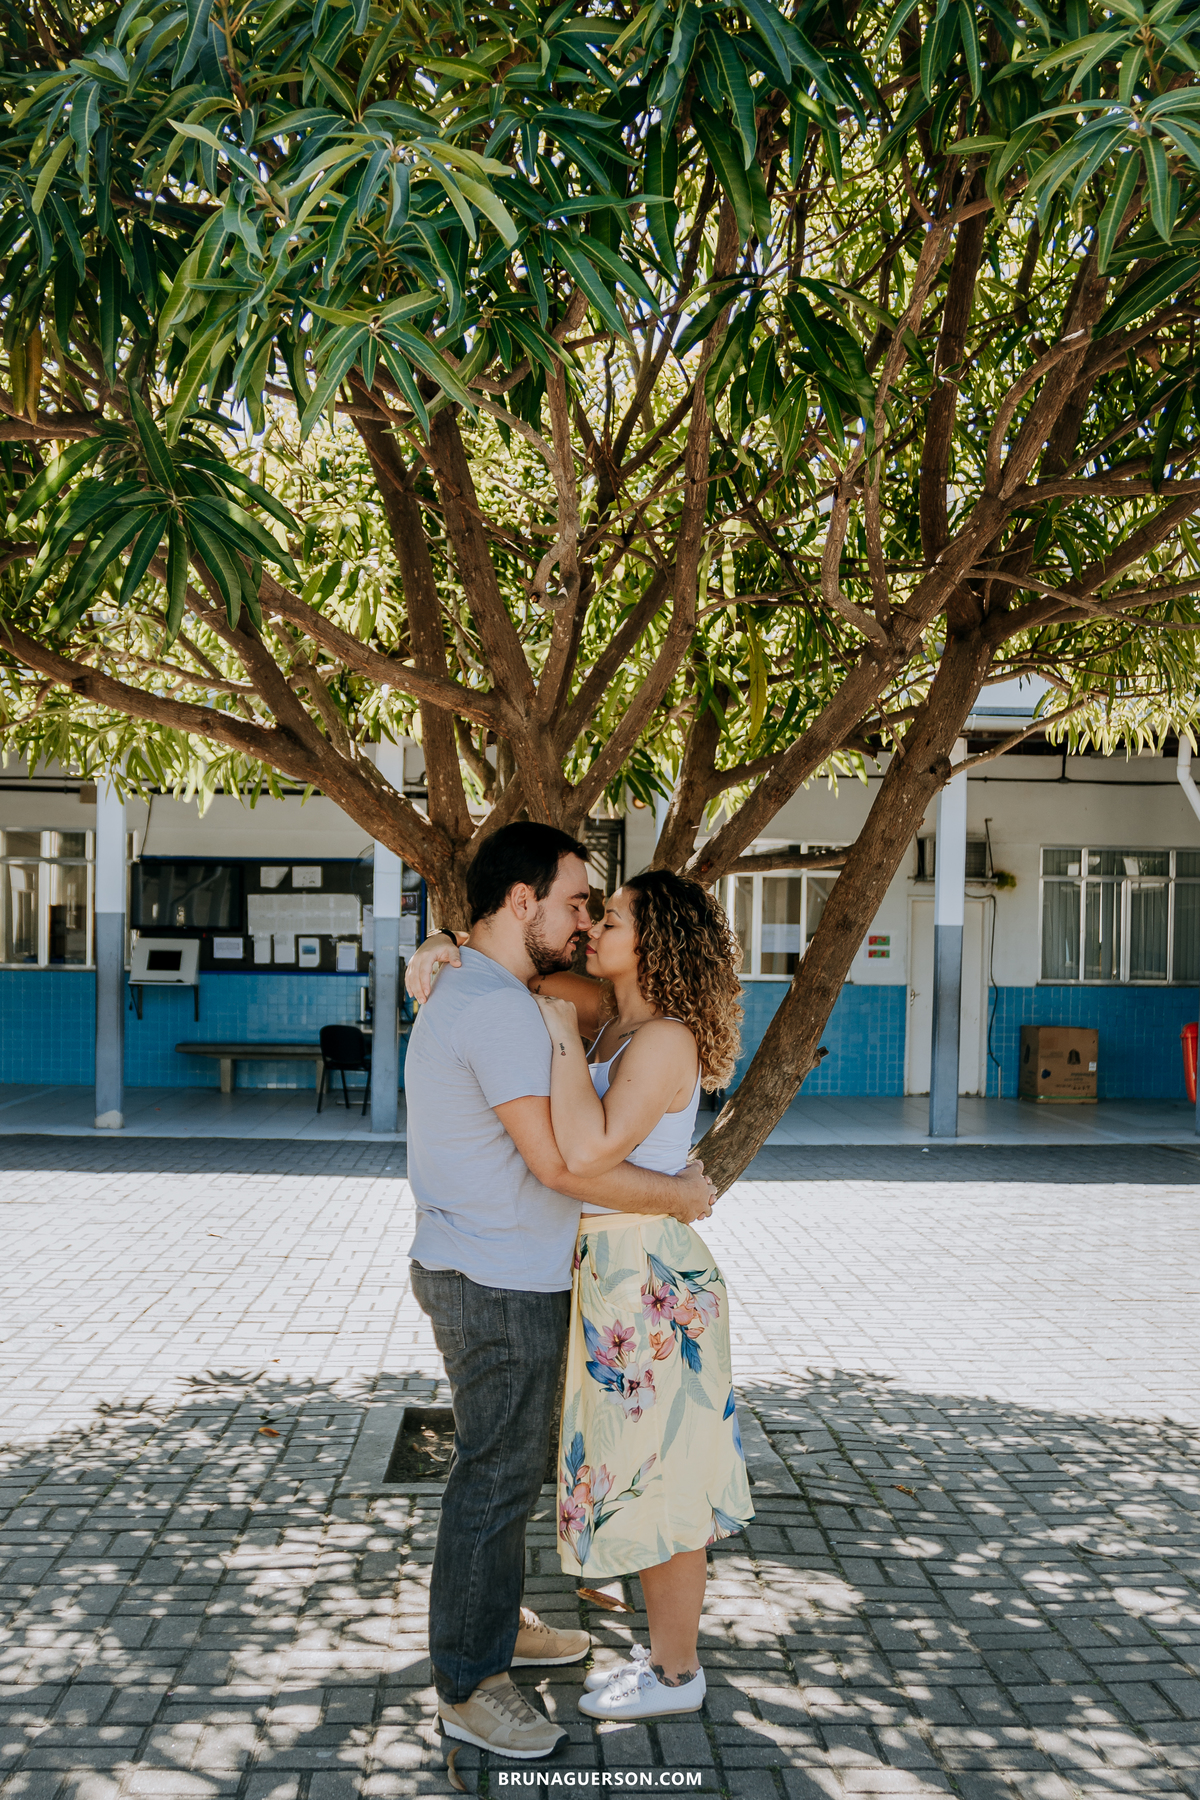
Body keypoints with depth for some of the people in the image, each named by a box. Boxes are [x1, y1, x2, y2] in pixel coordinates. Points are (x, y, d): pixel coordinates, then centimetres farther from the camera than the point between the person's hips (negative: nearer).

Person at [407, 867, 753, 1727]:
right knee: (641, 1474, 19)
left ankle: (676, 1674, 22)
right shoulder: (619, 1014, 6)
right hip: (620, 1270, 9)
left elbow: (587, 1156, -33)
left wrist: (564, 1038, -23)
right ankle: (671, 1654, 33)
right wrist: (442, 950, -11)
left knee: (655, 1482, 5)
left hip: (649, 1283, -9)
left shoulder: (664, 1041, -21)